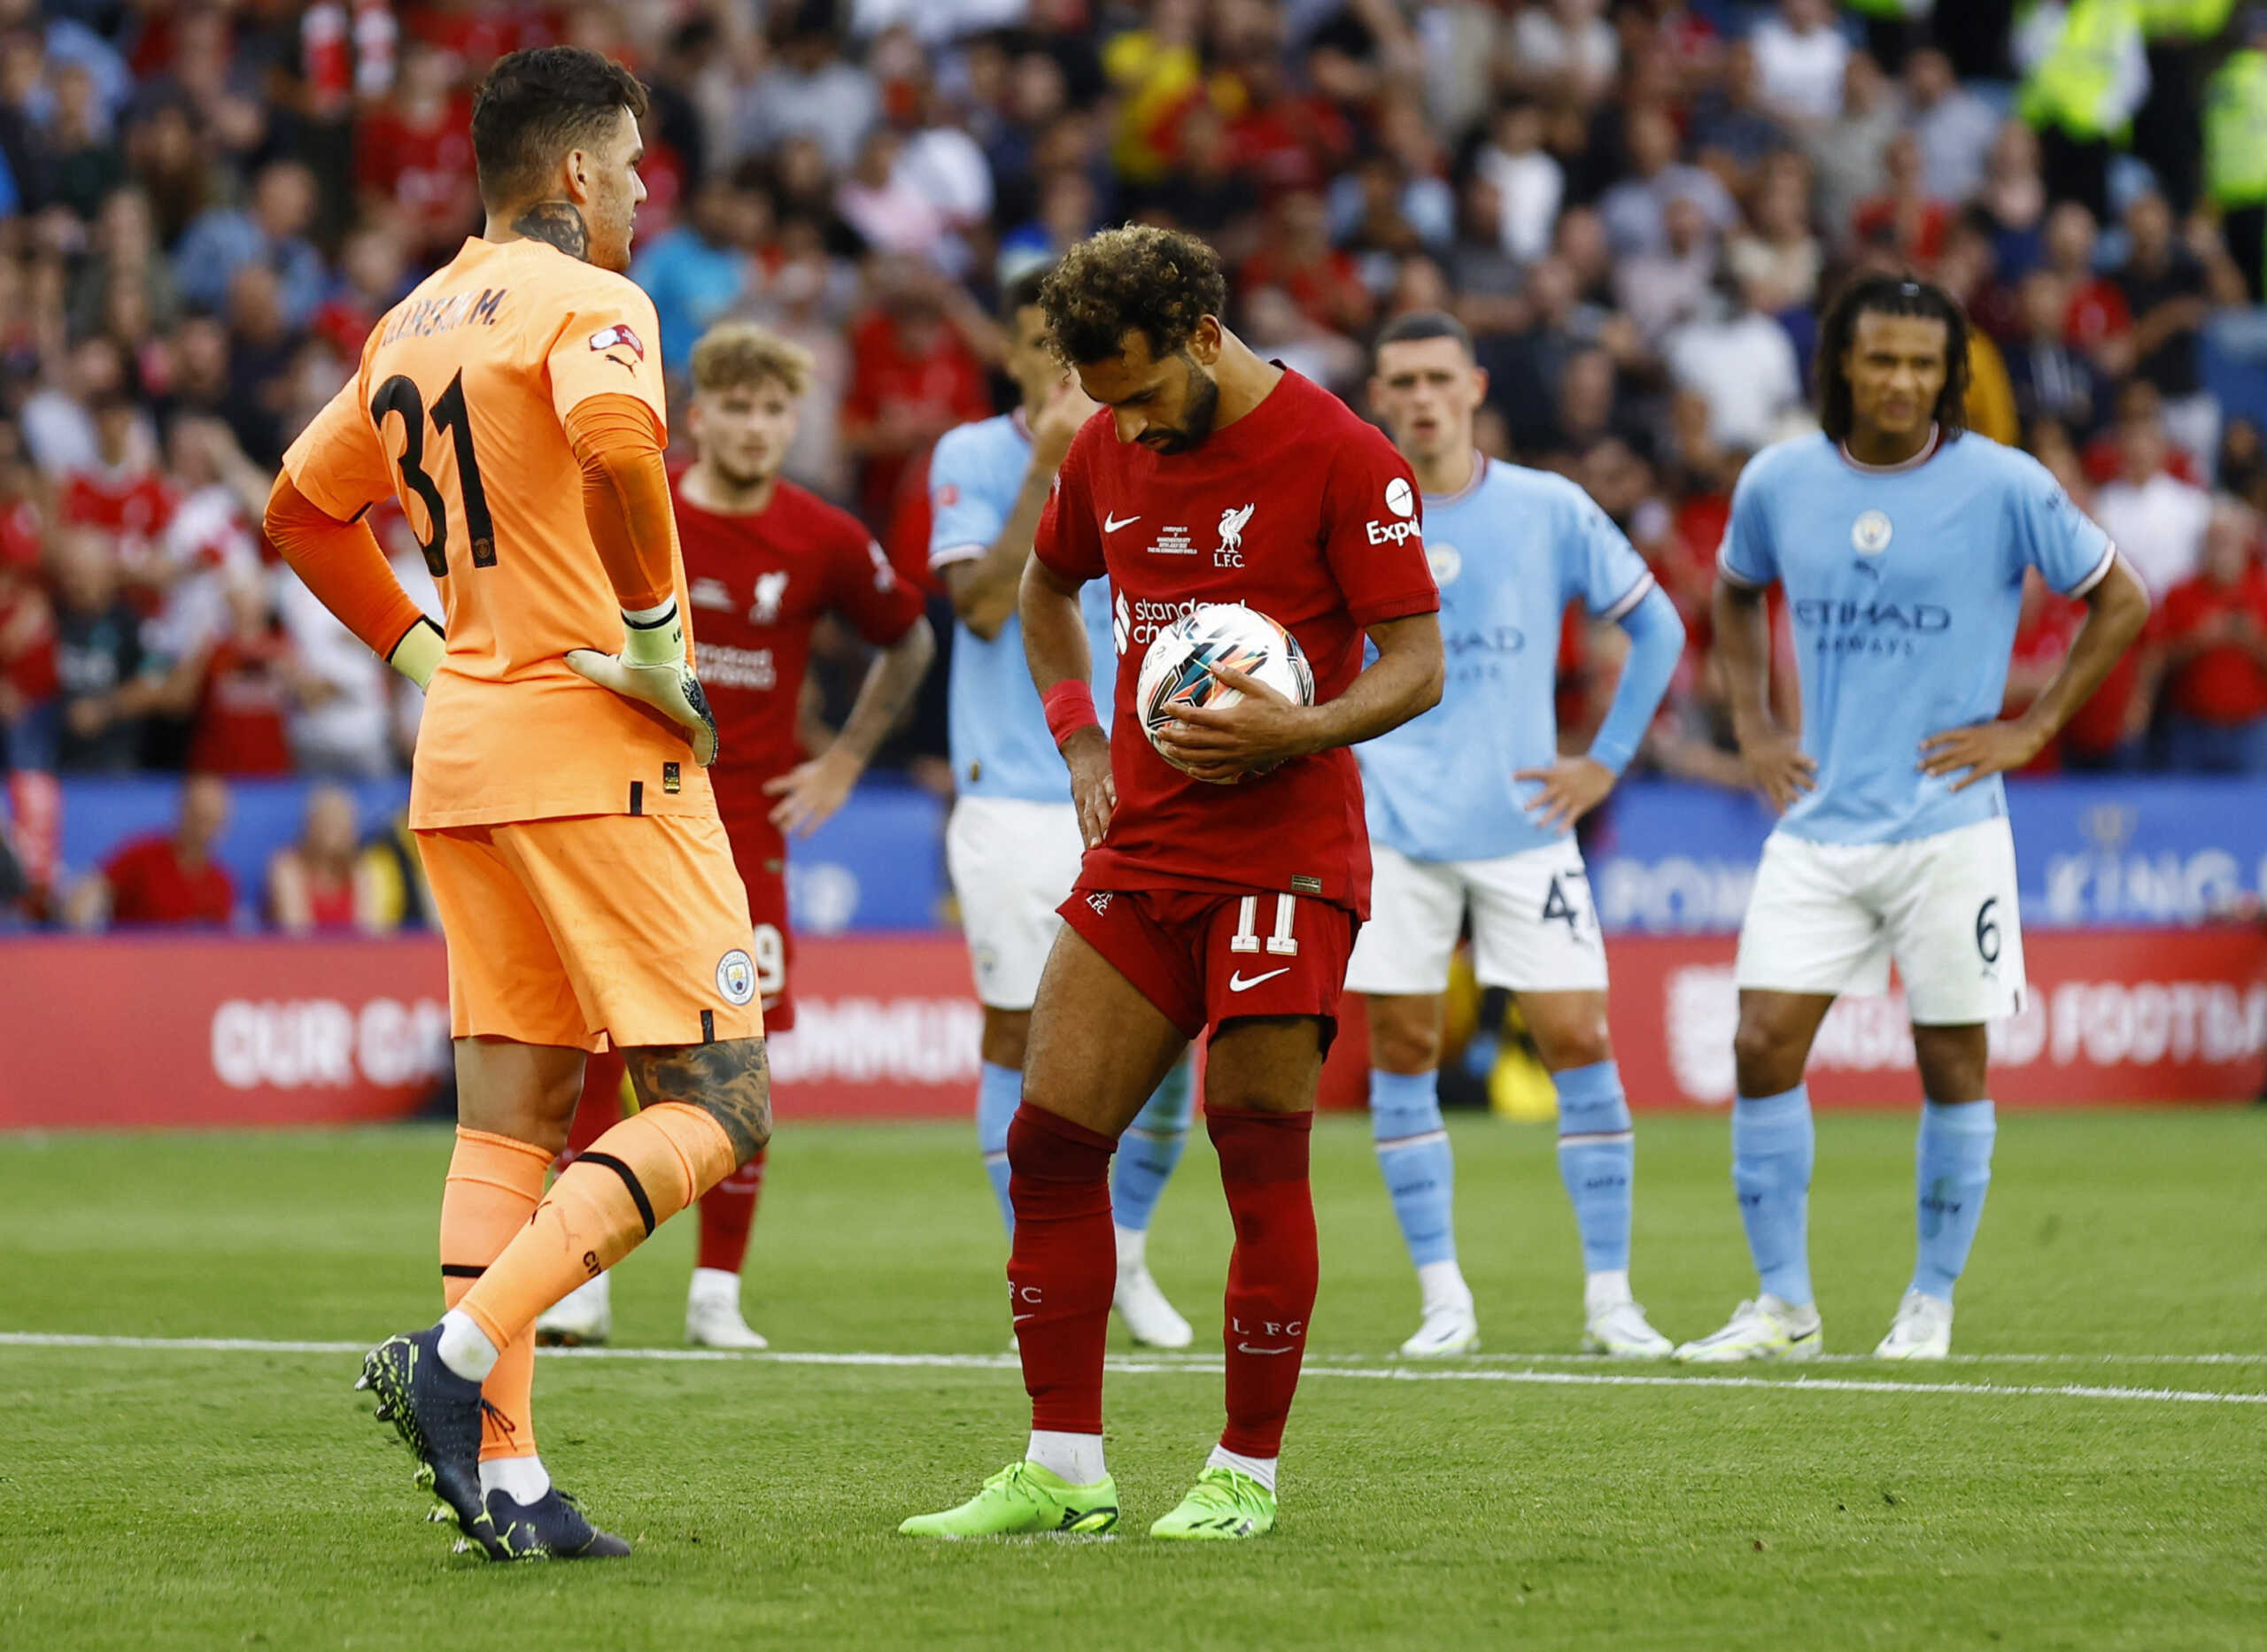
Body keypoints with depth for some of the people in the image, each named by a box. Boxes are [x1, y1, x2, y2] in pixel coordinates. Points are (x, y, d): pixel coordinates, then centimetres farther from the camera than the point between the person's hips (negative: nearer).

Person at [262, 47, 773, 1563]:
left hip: (466, 747, 8)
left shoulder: (418, 322, 16)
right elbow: (617, 438, -31)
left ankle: (505, 1474, 2)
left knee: (509, 1119, 7)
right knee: (719, 1107, -5)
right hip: (599, 752, -8)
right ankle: (460, 1355, -18)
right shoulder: (583, 301, -10)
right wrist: (652, 628, -19)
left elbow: (304, 509, 26)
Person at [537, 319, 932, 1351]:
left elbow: (908, 643, 16)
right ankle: (582, 1284, 4)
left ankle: (717, 1295, 7)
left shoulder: (825, 542, -1)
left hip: (744, 825, 0)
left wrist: (843, 762, 11)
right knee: (591, 1050, -4)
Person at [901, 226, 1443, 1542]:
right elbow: (1049, 591, 28)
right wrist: (1080, 737, 14)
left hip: (1283, 860, -6)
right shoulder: (1109, 452, 9)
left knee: (1262, 1160, -6)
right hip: (1139, 847, 6)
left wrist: (1299, 733, -26)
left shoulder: (1340, 456, -10)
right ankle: (1064, 1470, 7)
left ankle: (1247, 1474, 5)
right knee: (1052, 1140, 0)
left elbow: (1417, 665, -9)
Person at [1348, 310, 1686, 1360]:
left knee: (1578, 1039, -6)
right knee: (1400, 1048, -2)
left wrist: (1606, 761, 5)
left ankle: (1609, 1299, 1)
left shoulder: (1550, 512, 2)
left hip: (1523, 827, 0)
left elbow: (1656, 626, 11)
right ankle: (1443, 1298, 6)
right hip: (1392, 830, 1)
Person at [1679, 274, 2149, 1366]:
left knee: (1952, 1061, 2)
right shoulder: (1778, 484, 3)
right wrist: (1752, 725, 12)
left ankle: (1932, 1304, 16)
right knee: (1764, 1047, -6)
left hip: (1948, 825, -3)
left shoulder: (2003, 487, -6)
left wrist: (2034, 726, -2)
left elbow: (2119, 601, 5)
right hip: (1818, 823, 3)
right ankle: (1783, 1306, 4)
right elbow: (1734, 591, 24)